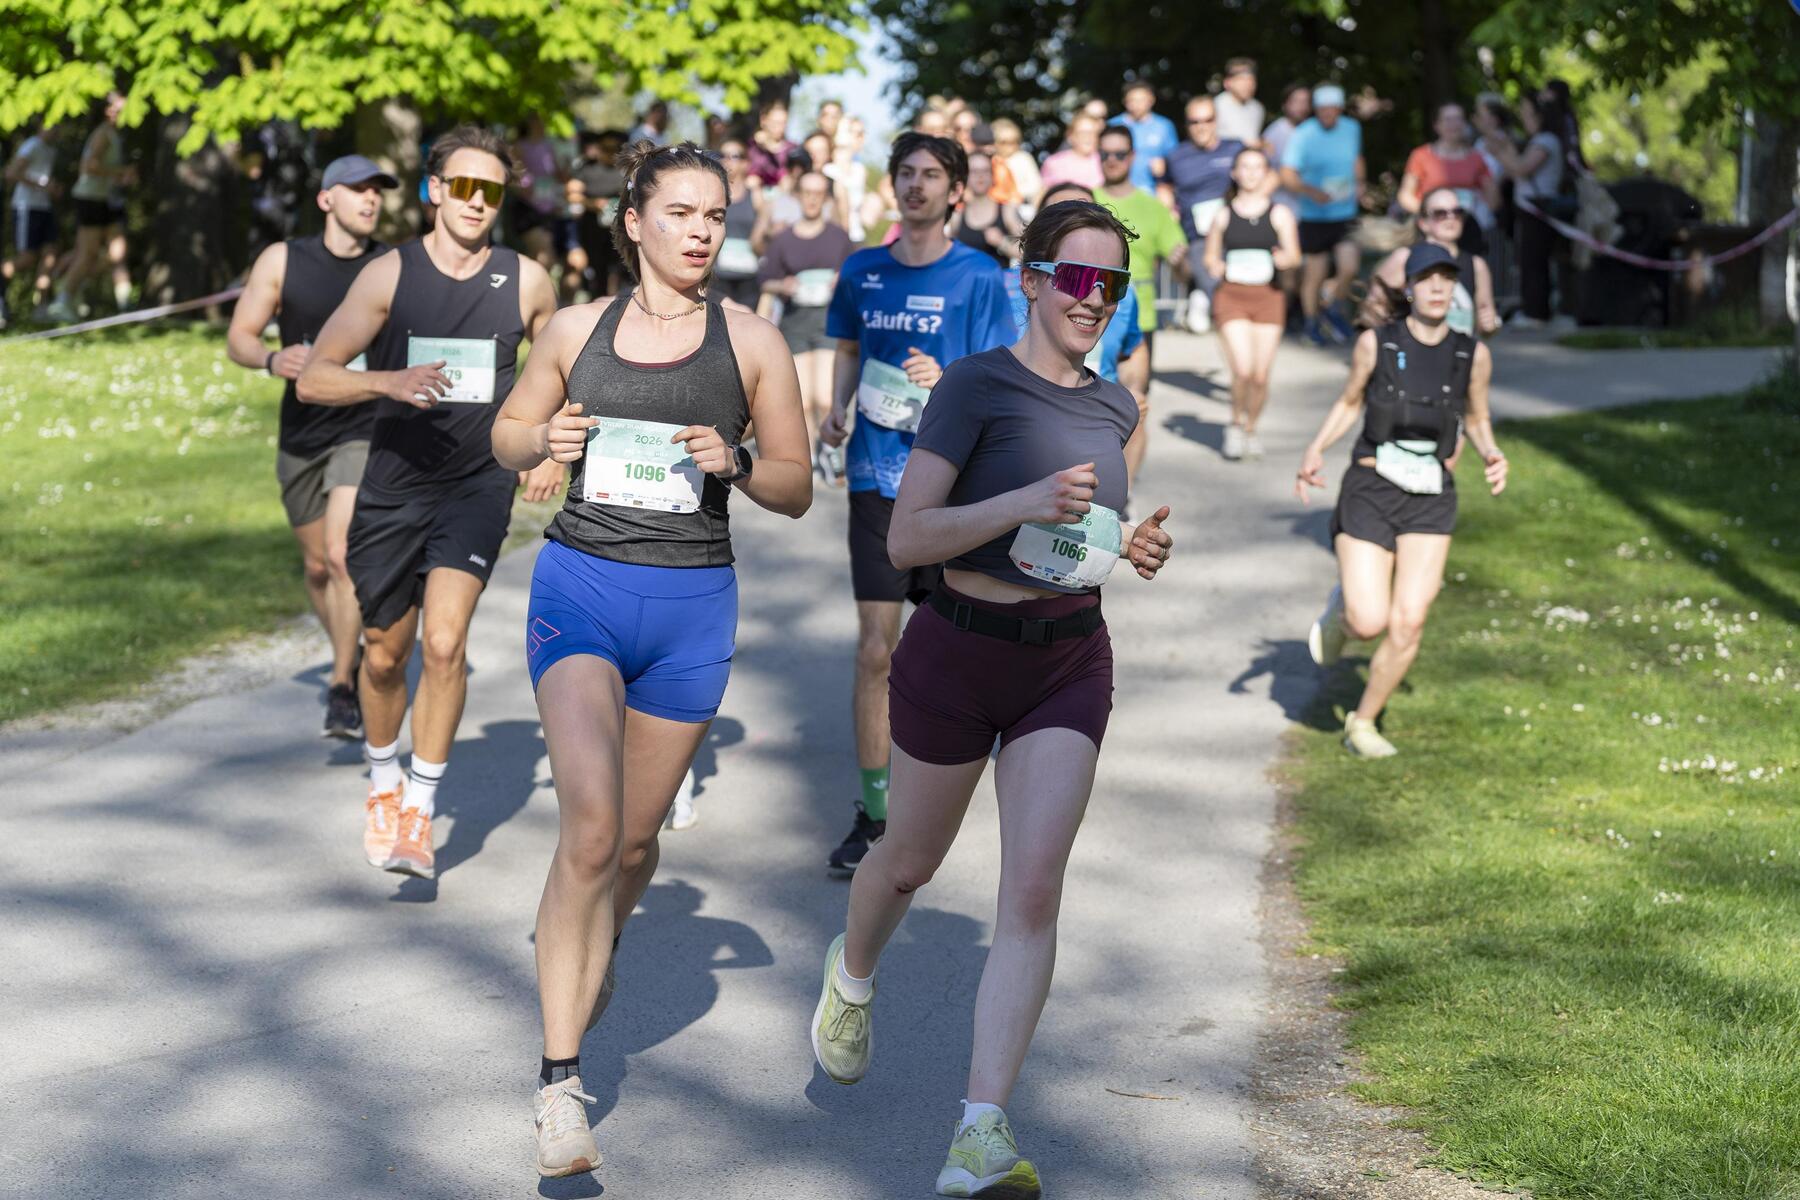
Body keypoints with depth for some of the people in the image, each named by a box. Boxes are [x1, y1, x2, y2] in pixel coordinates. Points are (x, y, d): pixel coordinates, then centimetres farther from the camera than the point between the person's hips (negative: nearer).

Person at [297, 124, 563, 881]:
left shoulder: (526, 282, -2)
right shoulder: (390, 275, -6)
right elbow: (312, 379, -10)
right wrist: (389, 381, -27)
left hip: (479, 485, -1)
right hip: (394, 483, 1)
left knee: (445, 642, -18)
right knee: (385, 653, 12)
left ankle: (420, 810, -7)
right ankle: (383, 783, 38)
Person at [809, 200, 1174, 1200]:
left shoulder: (1115, 407, 7)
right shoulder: (978, 384, -12)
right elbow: (906, 539, -17)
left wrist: (1134, 546, 2)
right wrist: (1026, 502, -29)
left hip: (1070, 663, 4)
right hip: (960, 651, -3)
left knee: (1034, 889, -11)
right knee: (911, 863, 16)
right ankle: (853, 975, 51)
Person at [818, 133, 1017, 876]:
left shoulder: (978, 277, -4)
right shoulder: (862, 271, 7)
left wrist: (944, 379, -25)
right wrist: (836, 411, 3)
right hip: (875, 475, 2)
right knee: (875, 651, -4)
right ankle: (873, 811, 1)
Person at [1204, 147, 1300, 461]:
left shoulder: (1279, 214, 5)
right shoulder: (1224, 215, 8)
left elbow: (1295, 255, 0)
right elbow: (1210, 255, 15)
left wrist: (1285, 259, -23)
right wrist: (1214, 267, -8)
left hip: (1268, 297, 1)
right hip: (1231, 296, -1)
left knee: (1261, 375, -1)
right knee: (1242, 369, -15)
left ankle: (1250, 429, 22)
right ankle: (1236, 424, 9)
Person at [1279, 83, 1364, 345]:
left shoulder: (1352, 129, 5)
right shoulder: (1303, 135, -10)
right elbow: (1287, 176, -11)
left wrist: (1359, 183, 6)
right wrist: (1311, 191, -27)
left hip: (1345, 214, 3)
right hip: (1314, 216, -3)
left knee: (1349, 267, -12)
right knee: (1315, 273, 3)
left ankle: (1329, 305, 18)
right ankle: (1312, 322, 27)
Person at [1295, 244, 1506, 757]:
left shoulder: (1473, 355, 0)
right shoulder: (1375, 343, -5)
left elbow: (1477, 419, 15)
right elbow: (1350, 402, 9)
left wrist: (1493, 457, -7)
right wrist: (1315, 451, -7)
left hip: (1430, 502, 2)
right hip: (1370, 494, -2)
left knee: (1409, 625, -9)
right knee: (1369, 624, -11)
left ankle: (1362, 723, 14)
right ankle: (1342, 605, 28)